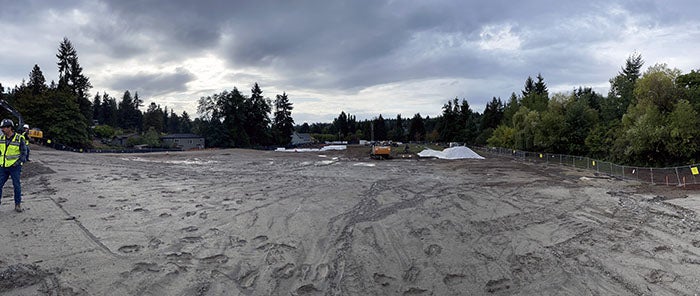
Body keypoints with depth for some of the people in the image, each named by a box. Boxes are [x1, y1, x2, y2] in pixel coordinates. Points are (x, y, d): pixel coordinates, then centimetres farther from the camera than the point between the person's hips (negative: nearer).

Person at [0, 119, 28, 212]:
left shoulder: (19, 138, -8)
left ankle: (18, 204, 13)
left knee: (16, 185, 3)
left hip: (15, 166, -4)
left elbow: (24, 152, -5)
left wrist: (19, 162, -16)